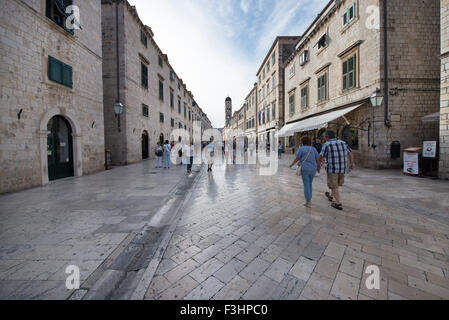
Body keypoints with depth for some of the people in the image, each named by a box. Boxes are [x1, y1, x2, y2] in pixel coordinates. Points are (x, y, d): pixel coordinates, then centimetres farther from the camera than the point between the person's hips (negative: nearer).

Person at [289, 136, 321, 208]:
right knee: (309, 184, 19)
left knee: (306, 185, 1)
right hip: (313, 169, 5)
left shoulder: (301, 149, -5)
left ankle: (308, 202, 2)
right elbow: (318, 159, 6)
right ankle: (309, 199, 22)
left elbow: (297, 159, -4)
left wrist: (292, 164, 12)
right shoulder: (313, 149, 8)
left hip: (305, 169, -4)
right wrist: (318, 168, 20)